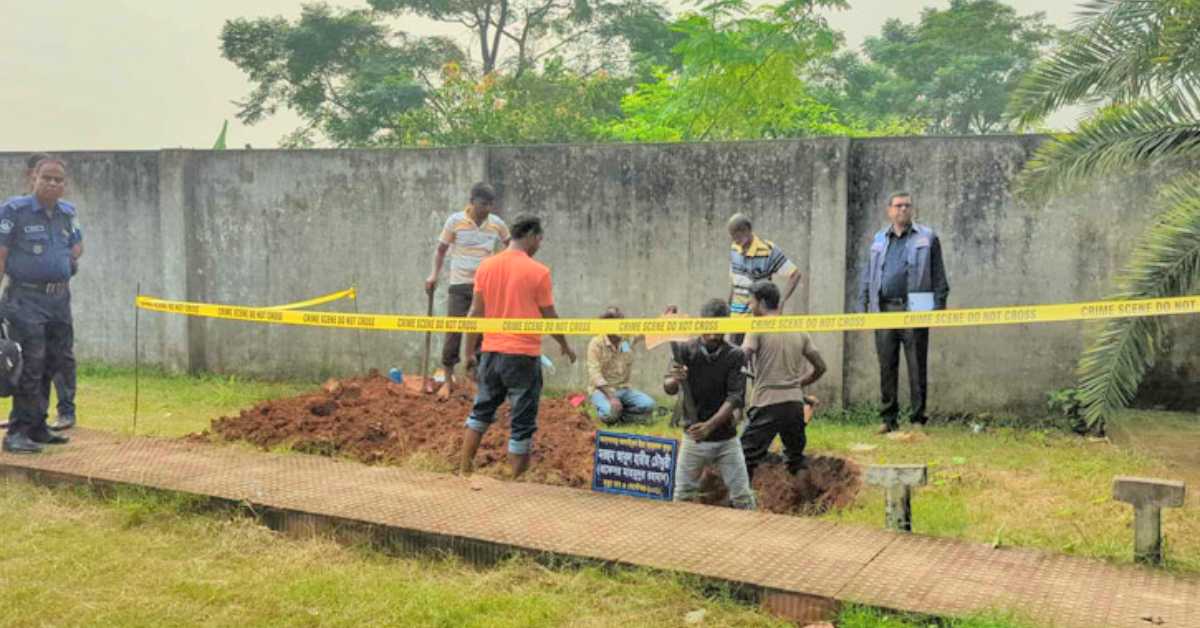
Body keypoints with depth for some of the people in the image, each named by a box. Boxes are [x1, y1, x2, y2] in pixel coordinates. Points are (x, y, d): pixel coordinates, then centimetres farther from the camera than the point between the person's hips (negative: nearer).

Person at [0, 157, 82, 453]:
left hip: (59, 298, 6)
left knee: (53, 364, 11)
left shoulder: (68, 212, 11)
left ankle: (37, 428, 22)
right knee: (30, 366, -9)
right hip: (26, 298, -6)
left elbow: (77, 246, 27)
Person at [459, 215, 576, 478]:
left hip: (491, 352, 5)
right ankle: (516, 479, 8)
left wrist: (469, 352, 13)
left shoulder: (486, 266, 3)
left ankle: (465, 468, 21)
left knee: (481, 410, 20)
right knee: (522, 422, 5)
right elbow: (549, 317, -2)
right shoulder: (538, 272, -9)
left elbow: (475, 313, 5)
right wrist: (565, 346, 13)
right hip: (523, 356, -5)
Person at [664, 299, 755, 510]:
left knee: (742, 497, 4)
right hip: (693, 437, 0)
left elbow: (735, 398, -14)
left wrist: (710, 425, -28)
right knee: (682, 498, 8)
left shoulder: (735, 356, -7)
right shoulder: (685, 350, -7)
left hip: (726, 438, 0)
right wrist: (673, 380, -39)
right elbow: (668, 389, -15)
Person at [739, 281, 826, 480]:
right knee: (796, 459, 19)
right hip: (796, 404, 6)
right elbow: (820, 368, 14)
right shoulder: (798, 331, 12)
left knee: (746, 459, 0)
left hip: (767, 405, -6)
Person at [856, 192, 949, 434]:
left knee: (917, 366, -1)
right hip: (884, 309, 3)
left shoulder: (927, 238, 7)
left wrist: (939, 307, -5)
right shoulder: (879, 240, 16)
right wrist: (862, 307, 10)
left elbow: (939, 277, 4)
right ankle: (889, 418, 12)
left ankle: (918, 418, 7)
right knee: (886, 366, 5)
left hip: (914, 310, -3)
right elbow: (867, 276, 17)